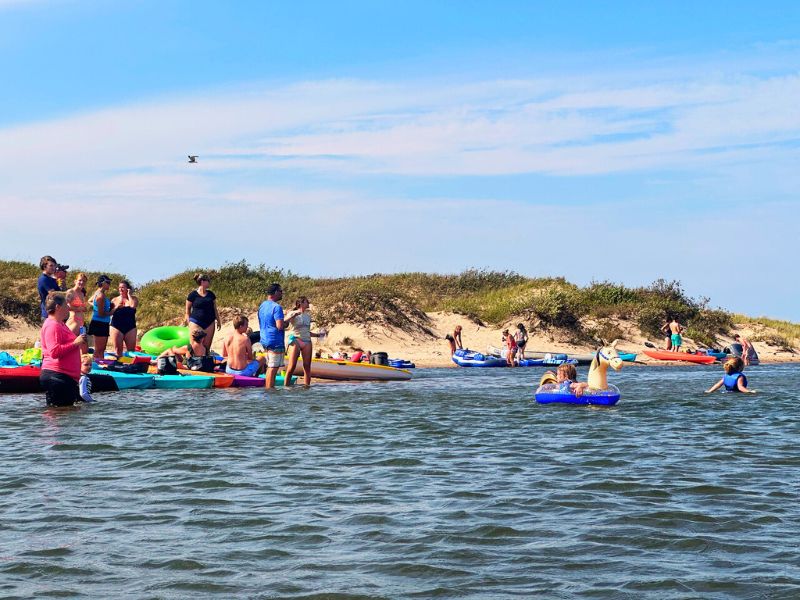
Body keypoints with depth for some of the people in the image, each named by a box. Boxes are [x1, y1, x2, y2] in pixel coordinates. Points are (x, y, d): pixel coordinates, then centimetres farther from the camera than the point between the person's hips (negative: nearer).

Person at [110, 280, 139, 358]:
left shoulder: (133, 299, 7)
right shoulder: (115, 300, 10)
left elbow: (133, 306, -15)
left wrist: (129, 295, -4)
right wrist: (117, 306, -11)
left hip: (130, 327, 0)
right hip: (117, 327, 1)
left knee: (131, 350, -4)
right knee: (118, 350, -2)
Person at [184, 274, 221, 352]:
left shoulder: (211, 294, 11)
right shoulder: (193, 295, -3)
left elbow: (215, 309, 18)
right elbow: (188, 309, 2)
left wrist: (218, 321, 16)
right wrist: (187, 320, -1)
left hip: (209, 323, 5)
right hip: (196, 322, -5)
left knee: (207, 346, 3)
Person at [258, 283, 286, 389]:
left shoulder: (262, 306, 13)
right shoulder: (276, 307, -16)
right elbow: (280, 326, -23)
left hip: (265, 340, 9)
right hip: (275, 341, -9)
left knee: (270, 367, 16)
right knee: (273, 368, -5)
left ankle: (267, 388, 19)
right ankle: (270, 388, -5)